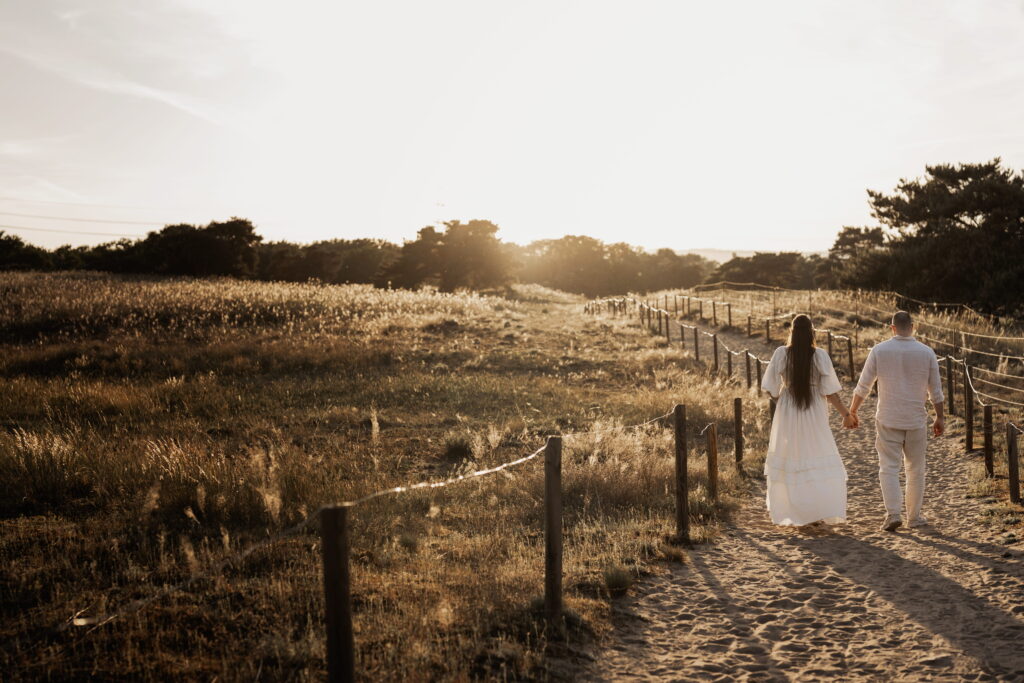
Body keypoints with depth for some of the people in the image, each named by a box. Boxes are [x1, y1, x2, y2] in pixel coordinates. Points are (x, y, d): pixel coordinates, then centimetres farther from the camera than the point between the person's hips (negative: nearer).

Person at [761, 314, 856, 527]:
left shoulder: (781, 354, -9)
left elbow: (770, 388, -5)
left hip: (787, 415, 1)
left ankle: (788, 512, 19)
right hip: (814, 416, -1)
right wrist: (846, 414, 1)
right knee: (820, 464, 10)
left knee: (786, 463, 13)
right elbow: (830, 392, -9)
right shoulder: (820, 355, -10)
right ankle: (819, 513, 5)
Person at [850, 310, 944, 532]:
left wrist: (852, 410, 12)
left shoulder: (879, 350, -6)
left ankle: (893, 513, -11)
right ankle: (915, 515, 20)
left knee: (888, 467, 2)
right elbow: (935, 390, 2)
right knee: (916, 469, 13)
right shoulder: (926, 352, -3)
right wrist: (940, 418, 14)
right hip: (916, 420, 1)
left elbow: (863, 386, -2)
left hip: (887, 420, -1)